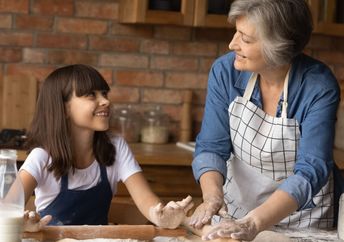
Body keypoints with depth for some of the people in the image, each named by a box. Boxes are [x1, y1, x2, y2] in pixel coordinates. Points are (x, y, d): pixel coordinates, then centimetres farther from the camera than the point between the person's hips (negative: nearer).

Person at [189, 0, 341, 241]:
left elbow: (311, 171, -29)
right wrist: (213, 196, -31)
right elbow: (212, 147, -11)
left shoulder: (319, 87, -22)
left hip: (300, 214, -2)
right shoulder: (226, 70, -13)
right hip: (235, 208, 2)